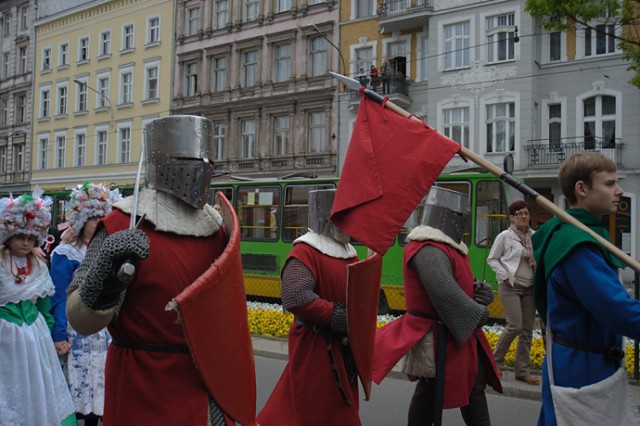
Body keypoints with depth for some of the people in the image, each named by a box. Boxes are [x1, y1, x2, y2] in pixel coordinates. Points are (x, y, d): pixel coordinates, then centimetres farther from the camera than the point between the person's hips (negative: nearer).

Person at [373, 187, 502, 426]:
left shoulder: (446, 245, 13)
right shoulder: (429, 250, -23)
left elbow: (461, 284, 17)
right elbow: (445, 292, -33)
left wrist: (482, 292, -6)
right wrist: (478, 313, -19)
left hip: (458, 332, 11)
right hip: (437, 337, -11)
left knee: (473, 386, 16)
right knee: (430, 394, 3)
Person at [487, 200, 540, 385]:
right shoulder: (505, 236, -4)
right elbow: (492, 259, 1)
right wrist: (504, 275, -11)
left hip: (529, 287, 5)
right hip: (510, 286, -5)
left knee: (527, 329, 6)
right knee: (515, 325, -13)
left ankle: (523, 371, 15)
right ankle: (495, 360, 10)